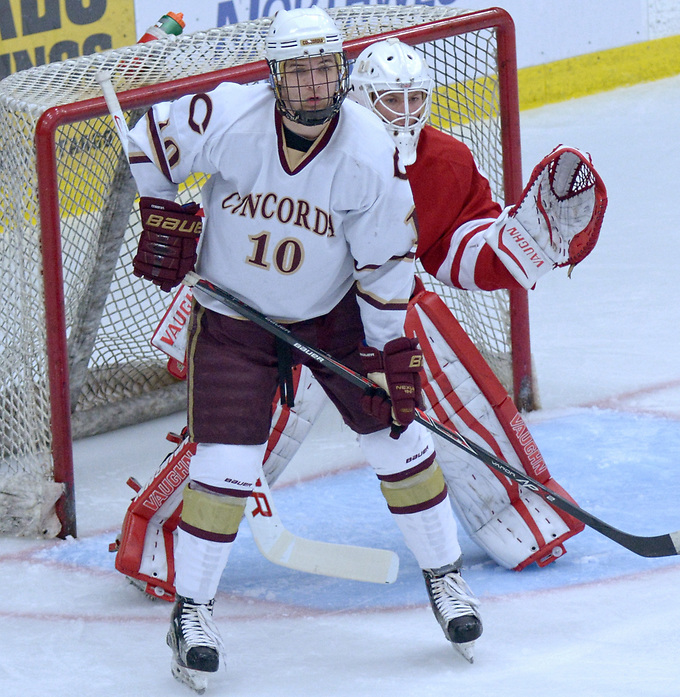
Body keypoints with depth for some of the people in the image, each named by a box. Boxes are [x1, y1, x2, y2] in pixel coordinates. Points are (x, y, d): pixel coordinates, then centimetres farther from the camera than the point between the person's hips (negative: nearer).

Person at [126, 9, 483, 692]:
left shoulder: (371, 154, -20)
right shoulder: (226, 118, -24)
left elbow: (386, 263, -11)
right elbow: (149, 142, -5)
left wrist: (392, 351, -11)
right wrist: (165, 218, -7)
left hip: (334, 313, 1)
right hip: (231, 317, -1)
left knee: (397, 436, 2)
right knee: (224, 462, -10)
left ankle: (444, 575, 21)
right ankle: (190, 610, 5)